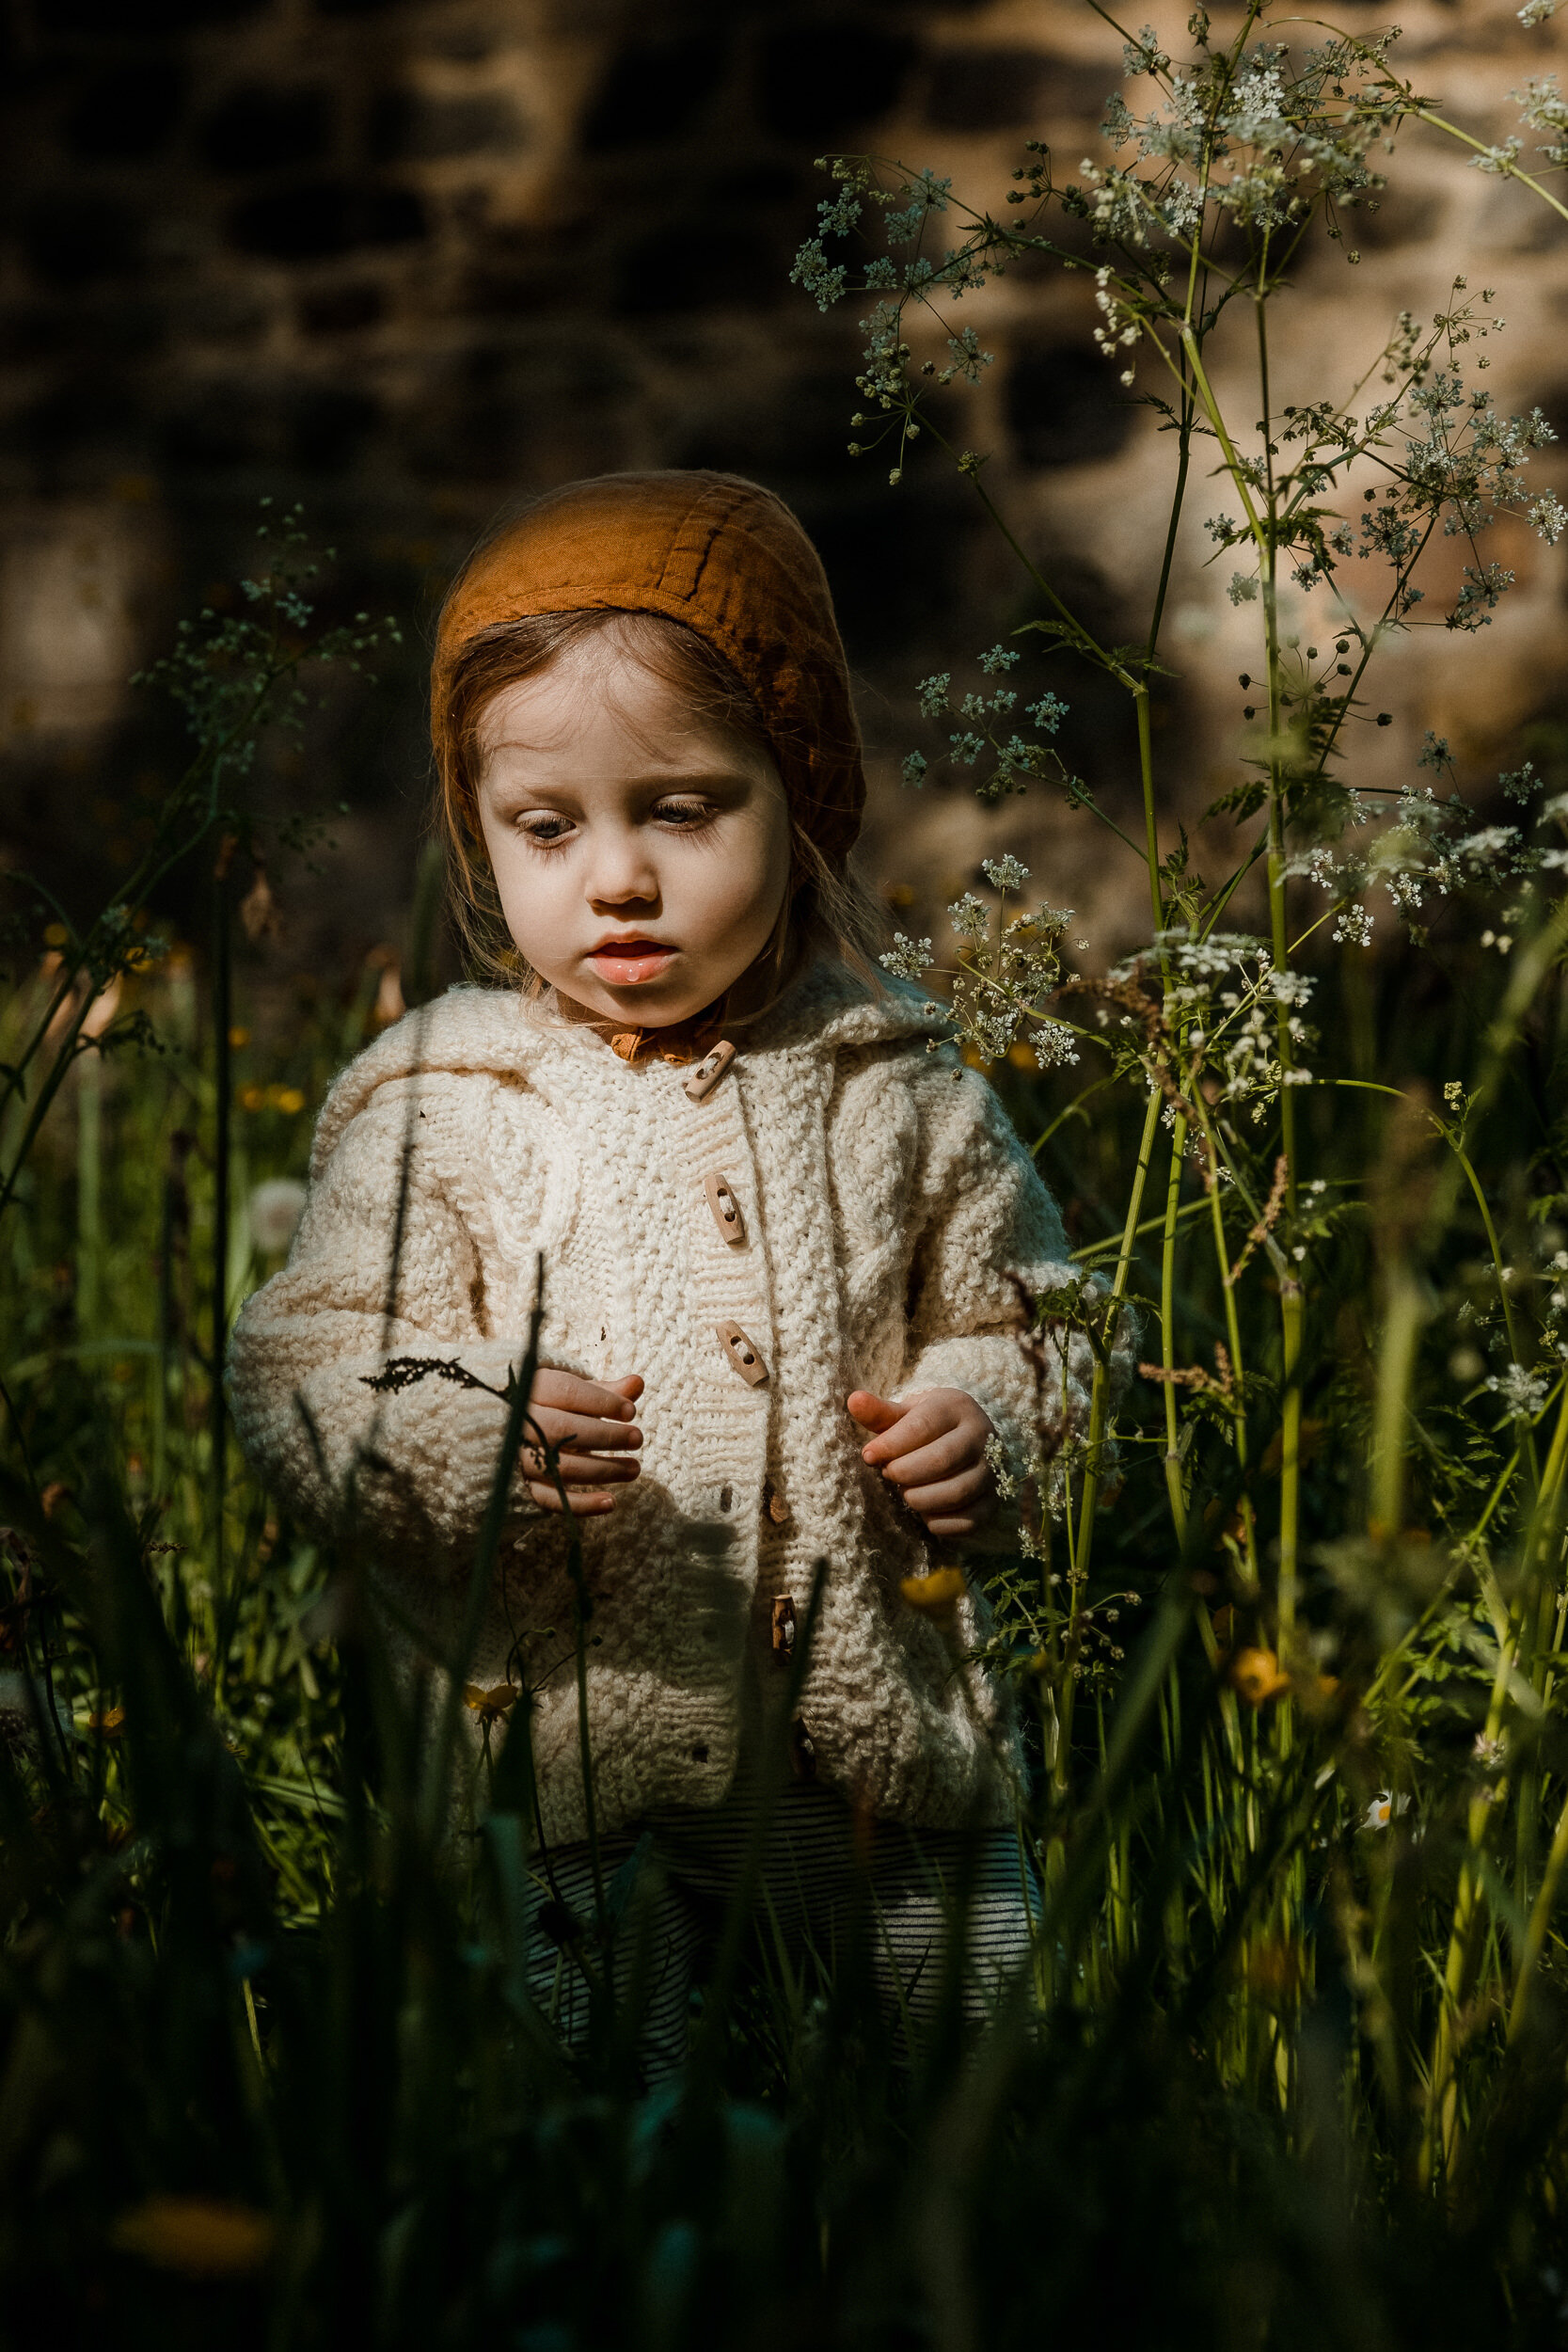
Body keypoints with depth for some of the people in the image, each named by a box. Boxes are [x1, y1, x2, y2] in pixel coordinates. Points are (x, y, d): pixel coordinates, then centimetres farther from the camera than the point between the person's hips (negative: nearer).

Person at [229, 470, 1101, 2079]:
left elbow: (1024, 1308, 14)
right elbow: (299, 1379, -6)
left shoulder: (895, 1085, 2)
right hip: (564, 1767, -2)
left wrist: (986, 1415, -7)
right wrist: (468, 1439, -25)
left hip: (883, 1760, 2)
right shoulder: (433, 1105, -4)